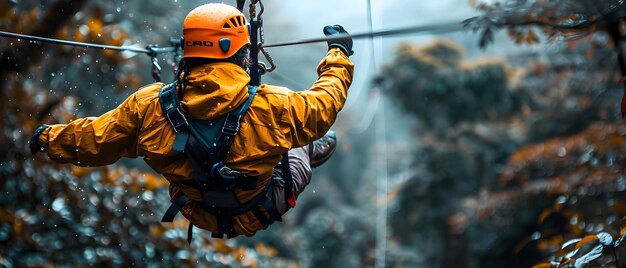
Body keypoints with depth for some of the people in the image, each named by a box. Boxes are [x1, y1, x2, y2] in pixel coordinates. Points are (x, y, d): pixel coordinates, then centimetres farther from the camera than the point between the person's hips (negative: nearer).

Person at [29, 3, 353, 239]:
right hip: (258, 216, -3)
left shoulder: (149, 106, -27)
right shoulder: (270, 107, -36)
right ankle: (311, 151, 65)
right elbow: (325, 102, -17)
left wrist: (48, 137, 8)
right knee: (303, 150, 28)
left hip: (197, 212, 3)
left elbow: (93, 140, -14)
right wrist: (339, 53, 2)